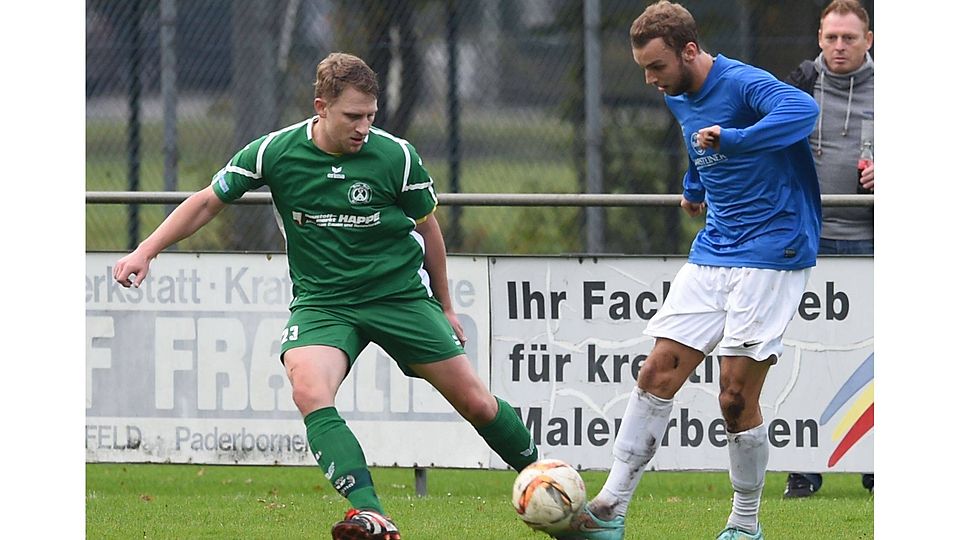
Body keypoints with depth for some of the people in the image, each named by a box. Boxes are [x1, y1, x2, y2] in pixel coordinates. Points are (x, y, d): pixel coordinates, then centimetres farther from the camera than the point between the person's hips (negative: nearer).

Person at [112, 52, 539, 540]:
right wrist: (145, 252, -4)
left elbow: (427, 229, 6)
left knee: (476, 404, 0)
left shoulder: (397, 157, -11)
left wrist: (444, 307, 15)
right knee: (309, 392, -30)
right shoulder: (274, 153, -11)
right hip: (321, 302, 0)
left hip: (401, 294, 0)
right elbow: (208, 202, 3)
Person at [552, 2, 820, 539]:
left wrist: (730, 139, -44)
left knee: (737, 399, -8)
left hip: (770, 257, -8)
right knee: (658, 372, -1)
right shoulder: (678, 99, 10)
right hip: (711, 255, 8)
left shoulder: (743, 84, -17)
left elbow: (803, 110, -39)